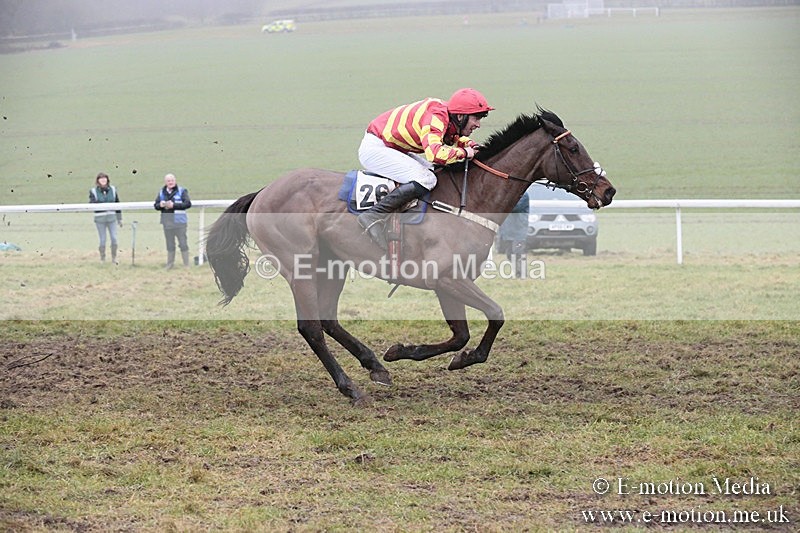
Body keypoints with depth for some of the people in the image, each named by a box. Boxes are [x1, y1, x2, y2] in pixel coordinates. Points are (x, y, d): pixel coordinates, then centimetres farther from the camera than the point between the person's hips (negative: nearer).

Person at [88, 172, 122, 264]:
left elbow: (117, 204, 15)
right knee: (102, 240, 1)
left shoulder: (113, 190, 10)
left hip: (112, 217, 2)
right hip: (100, 218, -2)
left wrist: (119, 219, 16)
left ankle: (114, 258, 11)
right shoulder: (93, 191, 2)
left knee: (114, 238, -3)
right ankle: (102, 259, 14)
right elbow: (91, 204, -8)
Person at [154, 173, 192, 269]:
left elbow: (188, 204, -12)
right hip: (167, 223, 4)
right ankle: (170, 263, 23)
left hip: (179, 222, -4)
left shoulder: (182, 191, -3)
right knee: (170, 245, 14)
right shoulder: (161, 193, 9)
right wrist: (160, 205, -11)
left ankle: (186, 264, 4)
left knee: (183, 244, -2)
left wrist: (173, 205, -18)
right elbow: (156, 205, 13)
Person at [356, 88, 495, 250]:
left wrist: (470, 145, 3)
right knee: (426, 179, -23)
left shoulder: (448, 118, 3)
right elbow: (436, 153, -41)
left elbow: (454, 139, 24)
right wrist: (463, 153, -23)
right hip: (374, 149, -11)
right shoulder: (435, 117, -26)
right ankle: (373, 216, -26)